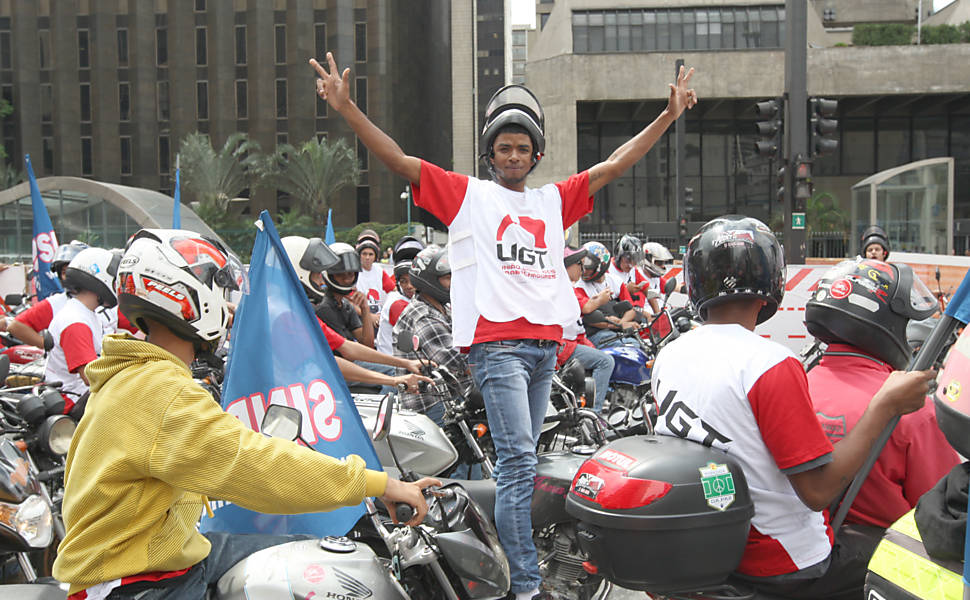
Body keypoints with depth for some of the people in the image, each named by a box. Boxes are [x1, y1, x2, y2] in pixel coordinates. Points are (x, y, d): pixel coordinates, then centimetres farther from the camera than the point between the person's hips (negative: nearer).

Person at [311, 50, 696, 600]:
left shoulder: (554, 201, 20)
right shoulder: (467, 194, 8)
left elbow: (615, 164, 21)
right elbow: (398, 159, 1)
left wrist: (669, 115, 19)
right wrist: (347, 108, -9)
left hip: (546, 344, 6)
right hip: (497, 343, -5)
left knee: (522, 461, 12)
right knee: (519, 462, -13)